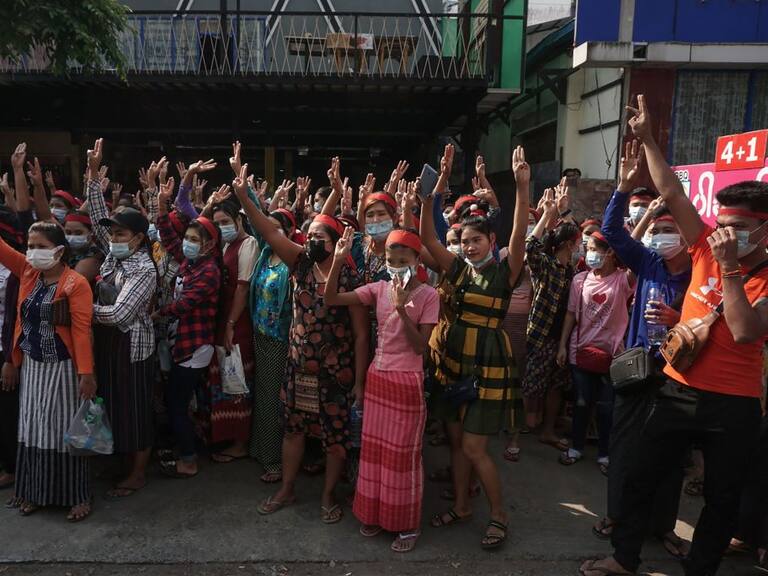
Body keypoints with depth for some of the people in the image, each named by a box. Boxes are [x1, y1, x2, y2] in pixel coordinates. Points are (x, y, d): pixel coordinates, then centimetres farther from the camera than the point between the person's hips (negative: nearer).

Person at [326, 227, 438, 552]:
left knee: (403, 454, 5)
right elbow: (332, 300, -4)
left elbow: (420, 346, -15)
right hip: (377, 377, 5)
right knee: (374, 449, 15)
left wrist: (401, 308, -25)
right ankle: (375, 514, 34)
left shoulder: (428, 295, -10)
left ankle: (408, 525, 24)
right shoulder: (379, 288, 2)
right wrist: (338, 262, -15)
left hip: (407, 382, -5)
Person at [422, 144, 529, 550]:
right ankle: (461, 506, 34)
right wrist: (439, 185, -18)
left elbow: (519, 236, -25)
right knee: (457, 441, 15)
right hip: (455, 362, 5)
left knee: (473, 447, -1)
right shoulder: (456, 269, 2)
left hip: (489, 365, -5)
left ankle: (499, 515, 20)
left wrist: (522, 187, -35)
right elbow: (426, 235, -8)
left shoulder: (505, 271, -7)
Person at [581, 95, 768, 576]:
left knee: (722, 497, 13)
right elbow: (671, 192, -3)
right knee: (641, 477, 13)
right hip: (680, 390, 4)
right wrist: (647, 138, -4)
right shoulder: (707, 251, -1)